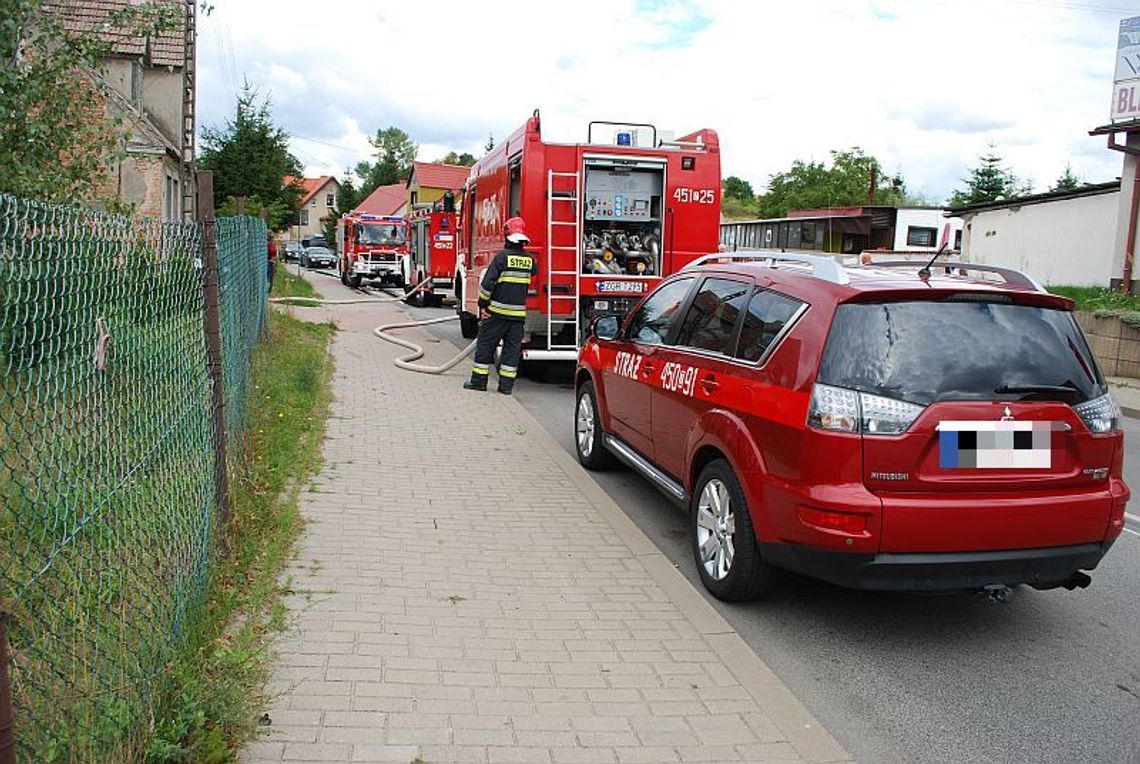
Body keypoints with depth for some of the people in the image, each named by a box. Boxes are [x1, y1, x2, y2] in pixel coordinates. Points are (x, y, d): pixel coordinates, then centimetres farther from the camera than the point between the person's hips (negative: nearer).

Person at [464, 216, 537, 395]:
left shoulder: (502, 257, -10)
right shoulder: (530, 259, 4)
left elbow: (488, 283, -13)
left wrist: (483, 304, -5)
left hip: (498, 311, -4)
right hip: (519, 312, 4)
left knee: (485, 344, 7)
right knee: (512, 348, 8)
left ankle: (479, 380, 10)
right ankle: (506, 384, 7)